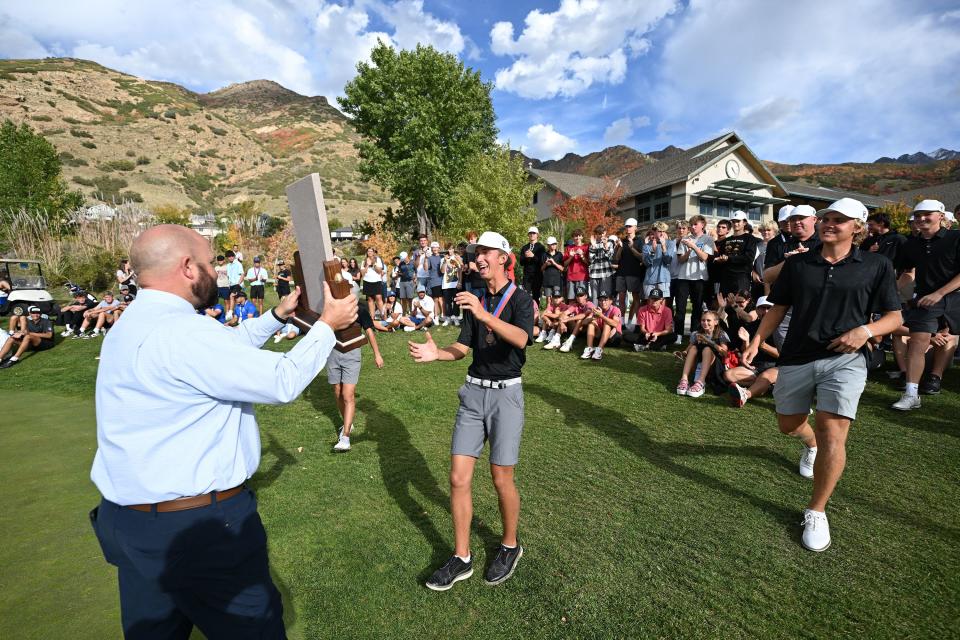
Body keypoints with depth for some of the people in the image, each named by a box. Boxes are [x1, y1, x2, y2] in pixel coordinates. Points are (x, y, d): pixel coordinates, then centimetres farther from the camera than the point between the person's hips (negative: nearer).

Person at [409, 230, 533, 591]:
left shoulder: (520, 298, -6)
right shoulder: (476, 301, 12)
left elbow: (521, 338, -26)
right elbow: (463, 348, 8)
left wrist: (484, 315, -39)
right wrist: (436, 354, -11)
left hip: (506, 392, -5)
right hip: (473, 390, 5)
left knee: (501, 479, 3)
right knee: (458, 477, 3)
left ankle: (510, 546, 30)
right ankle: (462, 558, 20)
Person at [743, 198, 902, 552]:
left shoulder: (876, 265, 0)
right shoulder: (797, 263, 4)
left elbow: (894, 316, 4)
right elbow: (778, 307, 8)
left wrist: (866, 330, -17)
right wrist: (756, 341, -4)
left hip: (844, 360, -2)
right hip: (796, 359, 3)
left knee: (832, 433, -13)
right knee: (788, 425, 16)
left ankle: (816, 511, 6)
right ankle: (811, 446, 55)